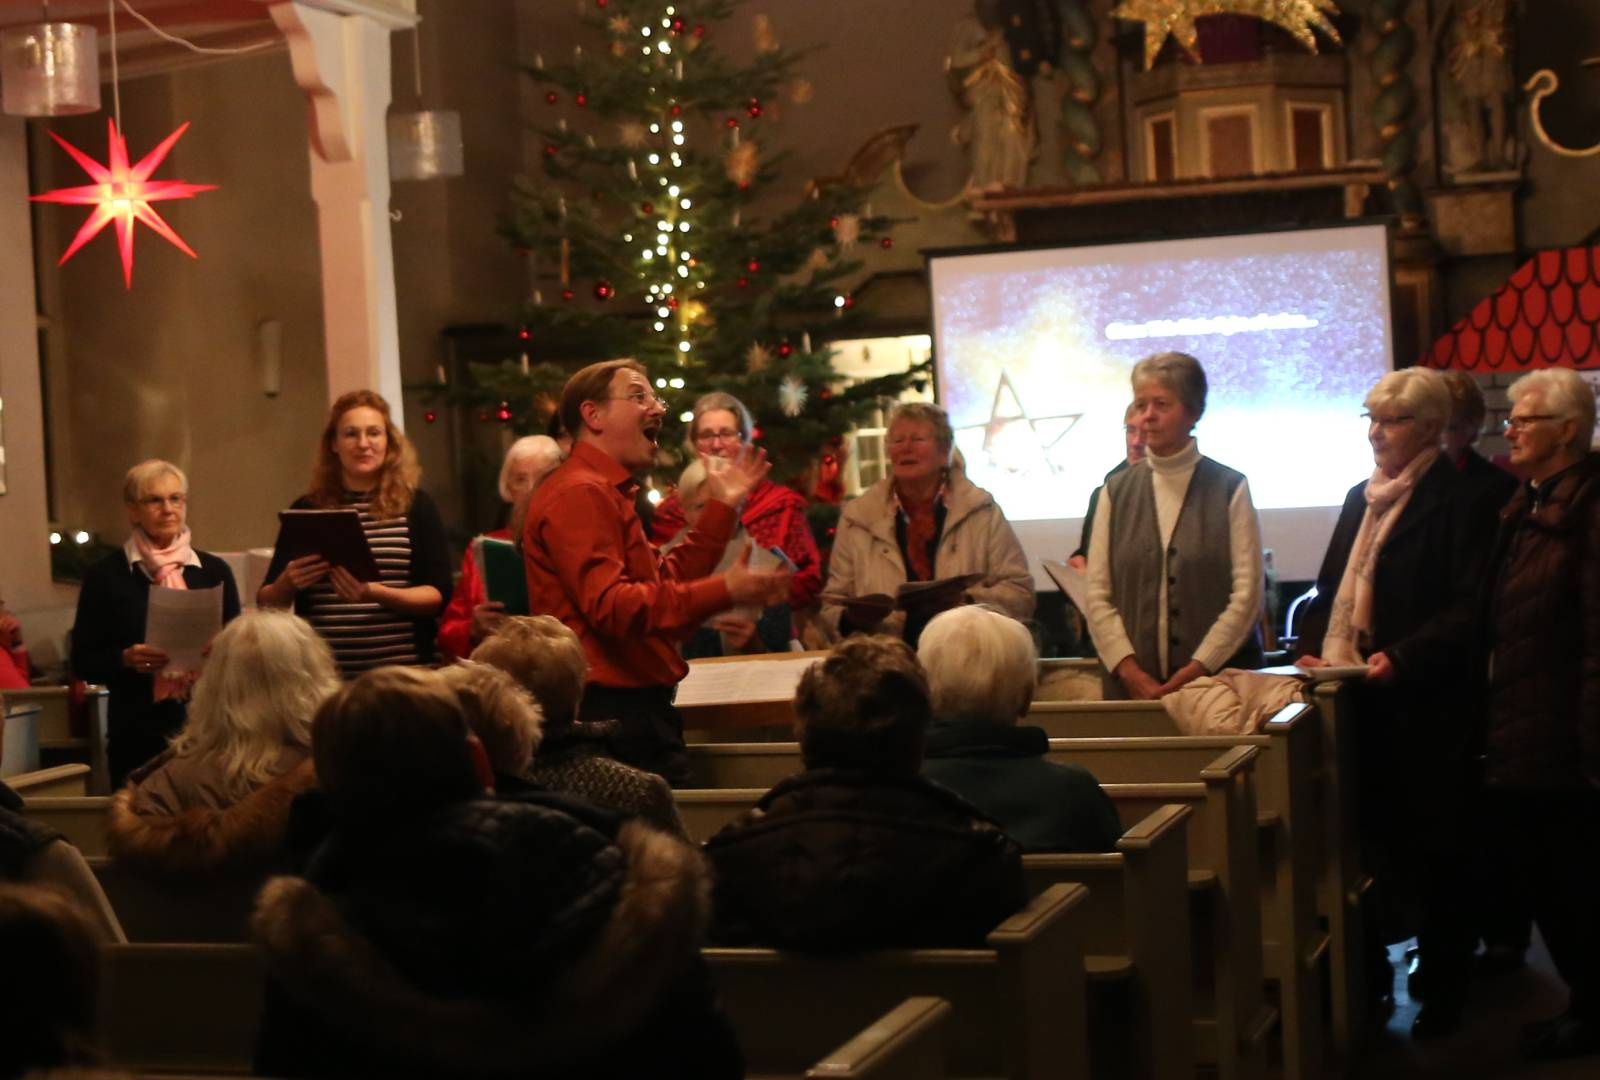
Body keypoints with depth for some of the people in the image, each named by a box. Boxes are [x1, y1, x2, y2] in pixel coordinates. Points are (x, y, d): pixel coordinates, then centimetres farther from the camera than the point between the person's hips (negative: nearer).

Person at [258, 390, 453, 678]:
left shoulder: (415, 506, 1)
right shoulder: (306, 509, 5)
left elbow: (438, 596, -4)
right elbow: (266, 603, 9)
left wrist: (375, 593, -19)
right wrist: (288, 583, -14)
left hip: (402, 672, -1)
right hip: (322, 674, 1)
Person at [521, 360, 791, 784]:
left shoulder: (606, 493, 22)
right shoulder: (579, 493, -13)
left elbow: (666, 581, 23)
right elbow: (610, 605, -24)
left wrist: (721, 507, 22)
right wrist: (724, 592, -30)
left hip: (638, 709, 10)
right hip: (614, 711, -10)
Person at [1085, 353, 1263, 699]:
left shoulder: (1230, 489, 3)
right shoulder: (1117, 491, 9)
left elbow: (1247, 595, -4)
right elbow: (1097, 596, 4)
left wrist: (1197, 670, -12)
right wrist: (1130, 671, -9)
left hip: (1218, 679, -2)